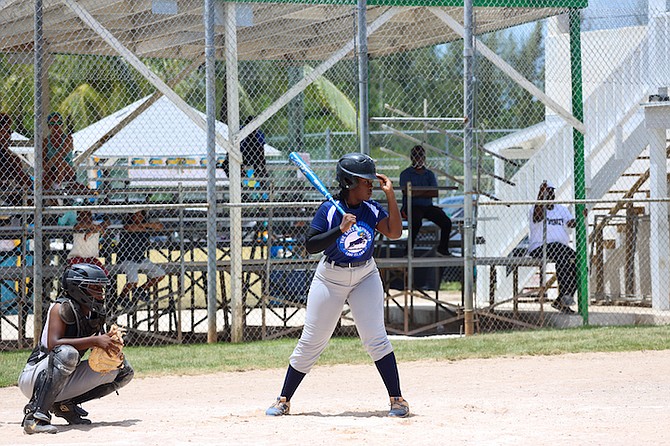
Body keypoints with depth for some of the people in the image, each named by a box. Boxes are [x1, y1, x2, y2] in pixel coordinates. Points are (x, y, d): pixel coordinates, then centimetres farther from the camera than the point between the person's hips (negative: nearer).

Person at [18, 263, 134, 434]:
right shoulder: (62, 308, -16)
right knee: (67, 353, -39)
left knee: (124, 370, 5)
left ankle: (64, 405, 6)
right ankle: (35, 416, -38)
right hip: (33, 380, -8)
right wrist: (94, 341, -34)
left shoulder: (95, 314, 7)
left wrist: (110, 342, -13)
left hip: (62, 383, 8)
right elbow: (53, 344, -30)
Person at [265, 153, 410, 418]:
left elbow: (394, 232, -13)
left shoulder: (372, 209, -2)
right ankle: (284, 401, 13)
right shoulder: (329, 210, -14)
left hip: (365, 276, 2)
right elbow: (310, 245, -19)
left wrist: (390, 195, -16)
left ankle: (396, 399, -2)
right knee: (311, 342, 2)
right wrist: (340, 229, -30)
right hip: (331, 277, -2)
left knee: (375, 338, -9)